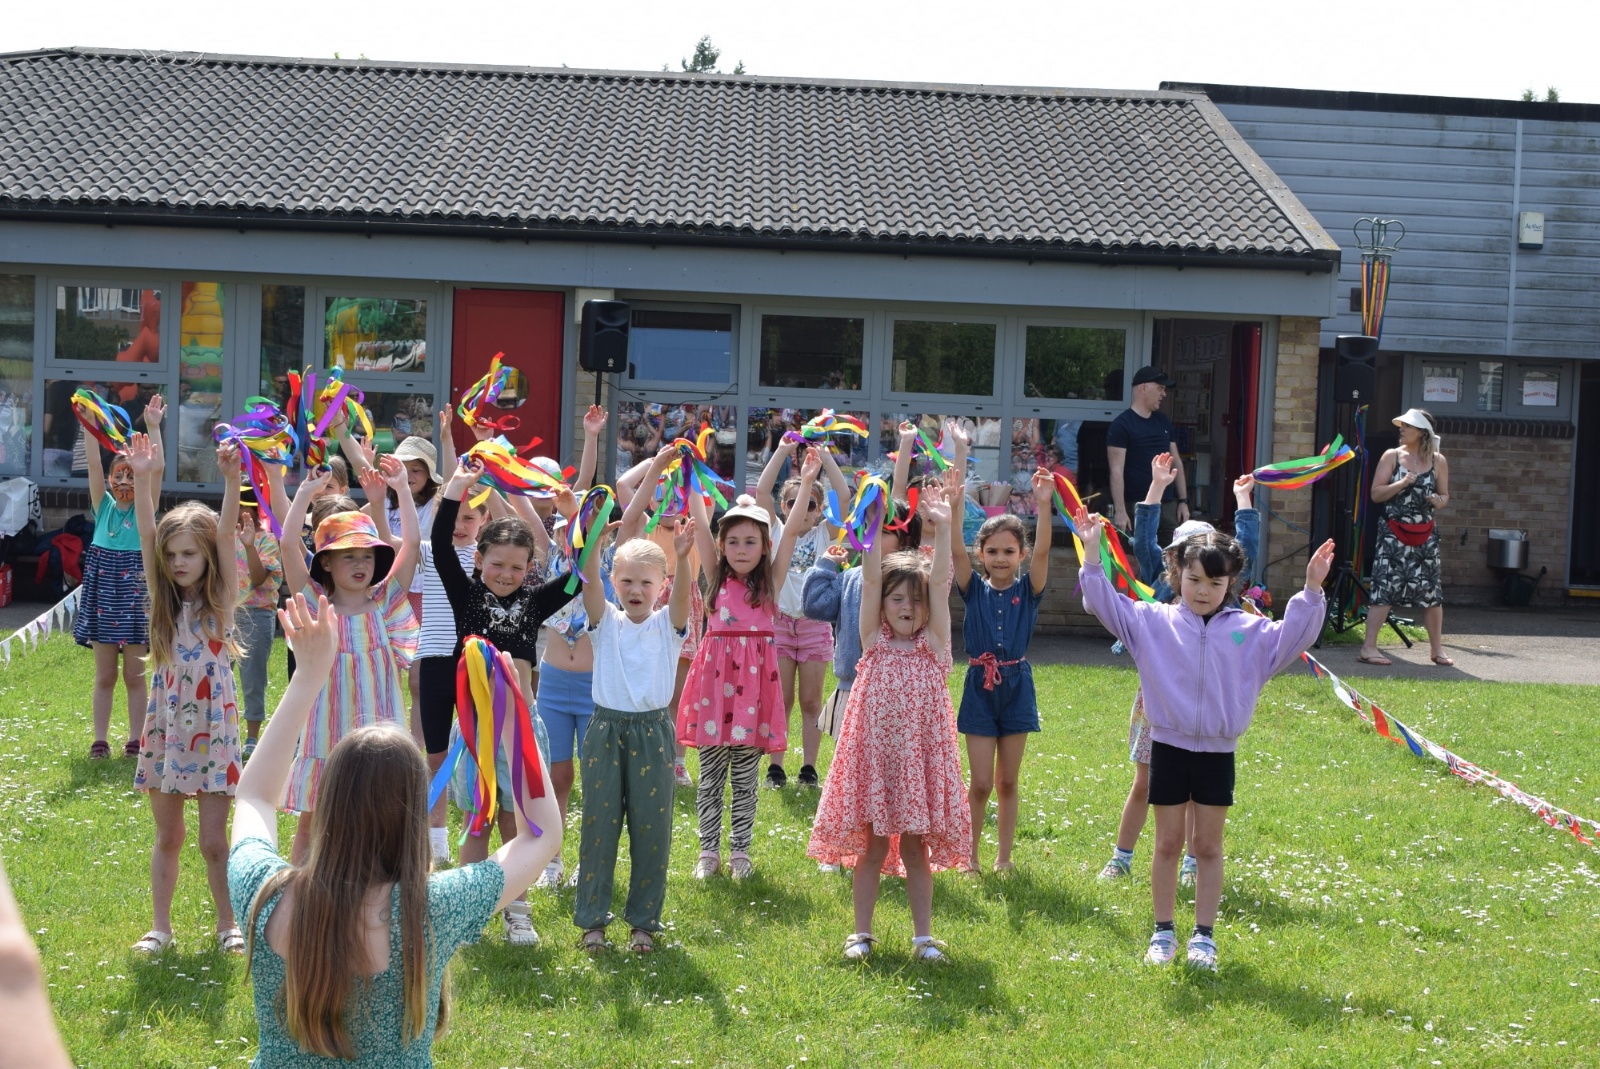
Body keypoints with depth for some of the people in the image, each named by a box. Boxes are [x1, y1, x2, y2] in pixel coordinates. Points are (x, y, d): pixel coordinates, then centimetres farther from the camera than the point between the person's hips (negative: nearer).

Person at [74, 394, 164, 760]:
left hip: (134, 590, -2)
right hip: (103, 591, 2)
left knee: (135, 675, 2)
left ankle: (135, 740, 7)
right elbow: (94, 464, -2)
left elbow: (157, 468, -9)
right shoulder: (104, 508, 7)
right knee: (104, 676, 6)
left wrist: (153, 427, -15)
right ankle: (100, 740, 8)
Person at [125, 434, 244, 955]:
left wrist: (231, 479, -31)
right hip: (165, 726, 3)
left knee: (214, 841, 0)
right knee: (166, 837, 11)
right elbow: (147, 536, -9)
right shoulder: (164, 599, 4)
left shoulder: (221, 600, -4)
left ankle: (227, 924, 16)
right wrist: (143, 480, -23)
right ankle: (161, 926, 20)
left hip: (211, 728, -3)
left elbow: (226, 536, -18)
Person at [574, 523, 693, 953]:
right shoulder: (606, 622, 4)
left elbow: (683, 593, -17)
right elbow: (589, 584, -13)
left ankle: (644, 921, 16)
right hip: (606, 730, 0)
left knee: (651, 828, 4)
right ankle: (592, 918, 16)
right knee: (599, 824, 5)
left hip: (653, 734, 0)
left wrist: (682, 558, -38)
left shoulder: (667, 624, 3)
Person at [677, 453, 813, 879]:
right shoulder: (717, 578, 5)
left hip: (755, 678, 0)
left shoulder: (770, 582, 4)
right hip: (715, 676, 0)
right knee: (710, 776, 7)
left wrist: (807, 483, -8)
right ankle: (710, 850, 17)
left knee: (745, 777, 8)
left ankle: (740, 851, 19)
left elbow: (792, 530, -2)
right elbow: (700, 524, -2)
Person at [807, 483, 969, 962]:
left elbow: (939, 582, -8)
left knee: (916, 849, 7)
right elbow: (870, 580, -6)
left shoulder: (933, 644, 2)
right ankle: (861, 932, 15)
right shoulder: (874, 641, 3)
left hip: (921, 757, 0)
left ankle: (923, 935, 14)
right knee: (871, 847, 6)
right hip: (874, 755, 0)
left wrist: (942, 530, -16)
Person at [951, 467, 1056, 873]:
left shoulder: (1028, 590, 0)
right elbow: (957, 551, -13)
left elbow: (1042, 551, -15)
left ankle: (1005, 857, 19)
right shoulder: (974, 589, 1)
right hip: (979, 687, -1)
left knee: (1007, 782, 9)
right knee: (981, 784, -2)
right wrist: (955, 505, -28)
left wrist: (1044, 505, -29)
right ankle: (970, 855, 12)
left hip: (1016, 687, 1)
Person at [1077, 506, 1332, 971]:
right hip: (1168, 747, 0)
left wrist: (1312, 590, -12)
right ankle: (1163, 931, 18)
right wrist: (1092, 555, -15)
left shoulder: (1249, 630, 2)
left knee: (1208, 845, 8)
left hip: (1218, 753, 1)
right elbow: (1107, 604, -4)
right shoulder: (1154, 621, -1)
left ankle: (1204, 934, 16)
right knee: (1168, 842, 8)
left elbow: (1292, 637, 0)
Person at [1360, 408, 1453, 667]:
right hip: (1393, 533, -2)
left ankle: (1437, 648, 18)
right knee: (1384, 588, -8)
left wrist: (1439, 501, -9)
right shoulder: (1391, 456, -1)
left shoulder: (1438, 461, 4)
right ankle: (1369, 647, -5)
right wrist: (1401, 484, -17)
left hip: (1425, 534, 2)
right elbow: (1376, 494, -3)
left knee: (1431, 591, 4)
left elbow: (1444, 495, 14)